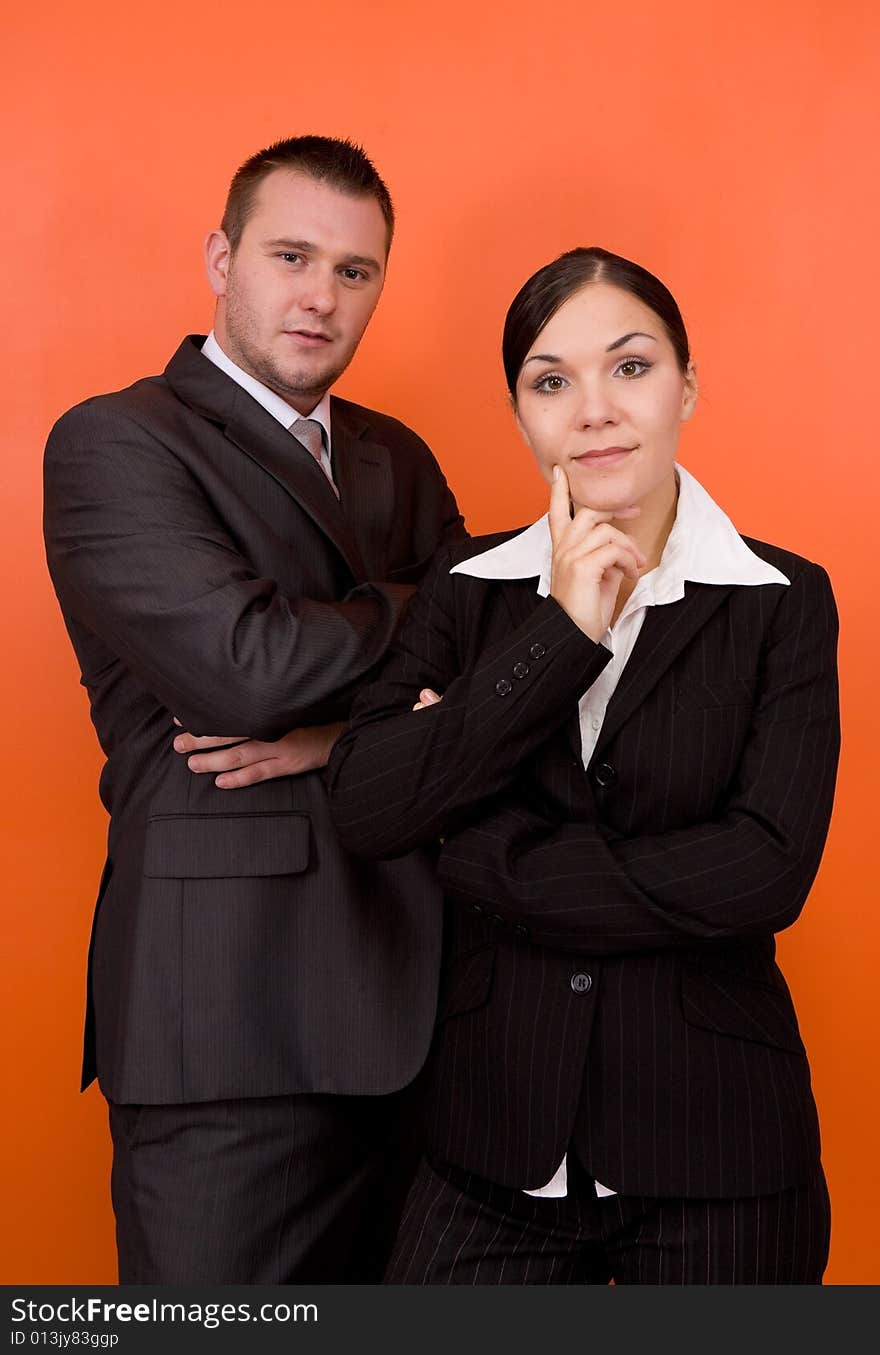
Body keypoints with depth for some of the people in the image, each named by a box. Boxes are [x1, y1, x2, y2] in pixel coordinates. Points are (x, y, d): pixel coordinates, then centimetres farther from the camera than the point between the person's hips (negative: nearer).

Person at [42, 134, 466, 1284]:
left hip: (405, 1003, 7)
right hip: (230, 1012, -6)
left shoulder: (398, 458, 16)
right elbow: (247, 663, -19)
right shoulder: (113, 444, -5)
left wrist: (348, 727, -15)